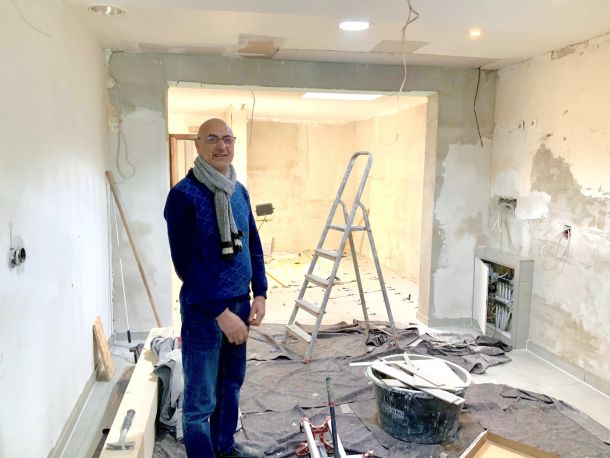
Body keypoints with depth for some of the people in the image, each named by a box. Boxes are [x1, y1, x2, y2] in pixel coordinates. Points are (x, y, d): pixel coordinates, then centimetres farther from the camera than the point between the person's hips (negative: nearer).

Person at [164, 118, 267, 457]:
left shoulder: (240, 191, 7)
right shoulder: (184, 194, -14)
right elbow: (186, 263, -18)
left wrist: (259, 293, 4)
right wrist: (220, 312, -19)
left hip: (239, 303, 7)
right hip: (203, 310, -6)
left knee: (232, 383, 21)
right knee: (201, 400, 4)